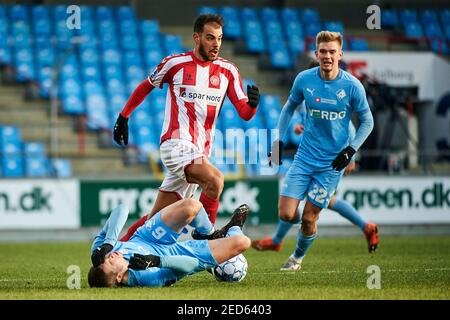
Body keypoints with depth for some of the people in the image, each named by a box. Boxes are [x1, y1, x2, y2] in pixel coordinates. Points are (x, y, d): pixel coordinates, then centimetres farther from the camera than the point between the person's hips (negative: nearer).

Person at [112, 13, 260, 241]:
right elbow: (146, 86, 17)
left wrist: (252, 104, -20)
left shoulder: (228, 71, 7)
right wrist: (123, 117, 19)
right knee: (215, 179, -30)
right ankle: (203, 236, -18)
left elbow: (244, 114, 2)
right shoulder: (175, 63, -1)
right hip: (176, 144, -5)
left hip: (200, 152, 5)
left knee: (156, 220, 7)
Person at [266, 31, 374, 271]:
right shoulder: (304, 79, -4)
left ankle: (298, 256, 27)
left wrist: (350, 150, -9)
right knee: (286, 214, -8)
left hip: (332, 162, -2)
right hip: (305, 157, 2)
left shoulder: (352, 86, -10)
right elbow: (289, 108, 14)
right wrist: (279, 140, 6)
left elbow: (367, 122, 2)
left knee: (308, 218, -2)